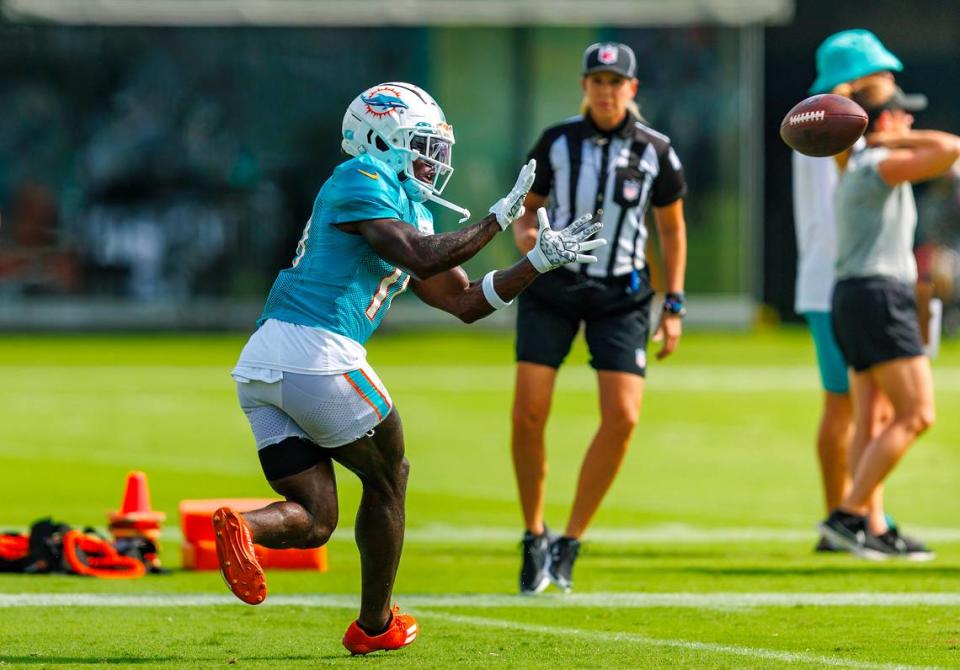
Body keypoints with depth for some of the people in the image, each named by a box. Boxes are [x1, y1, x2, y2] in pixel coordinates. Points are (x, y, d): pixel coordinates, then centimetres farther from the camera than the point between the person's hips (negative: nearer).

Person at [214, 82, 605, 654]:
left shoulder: (406, 208, 25)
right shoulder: (361, 180, -3)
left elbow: (464, 302, 27)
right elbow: (423, 260, -17)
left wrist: (541, 261, 23)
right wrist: (499, 218, -8)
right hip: (315, 351, -9)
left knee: (313, 519, 8)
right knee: (387, 476, 14)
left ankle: (240, 526, -22)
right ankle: (376, 625, 24)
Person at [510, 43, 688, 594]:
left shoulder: (655, 150, -3)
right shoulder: (556, 141, -2)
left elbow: (673, 228, 9)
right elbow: (528, 207, 10)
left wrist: (674, 306, 4)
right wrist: (525, 234, -14)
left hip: (621, 295, 0)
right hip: (551, 287, 0)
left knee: (622, 418, -15)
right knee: (528, 414, -12)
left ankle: (569, 544, 0)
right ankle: (534, 537, 10)